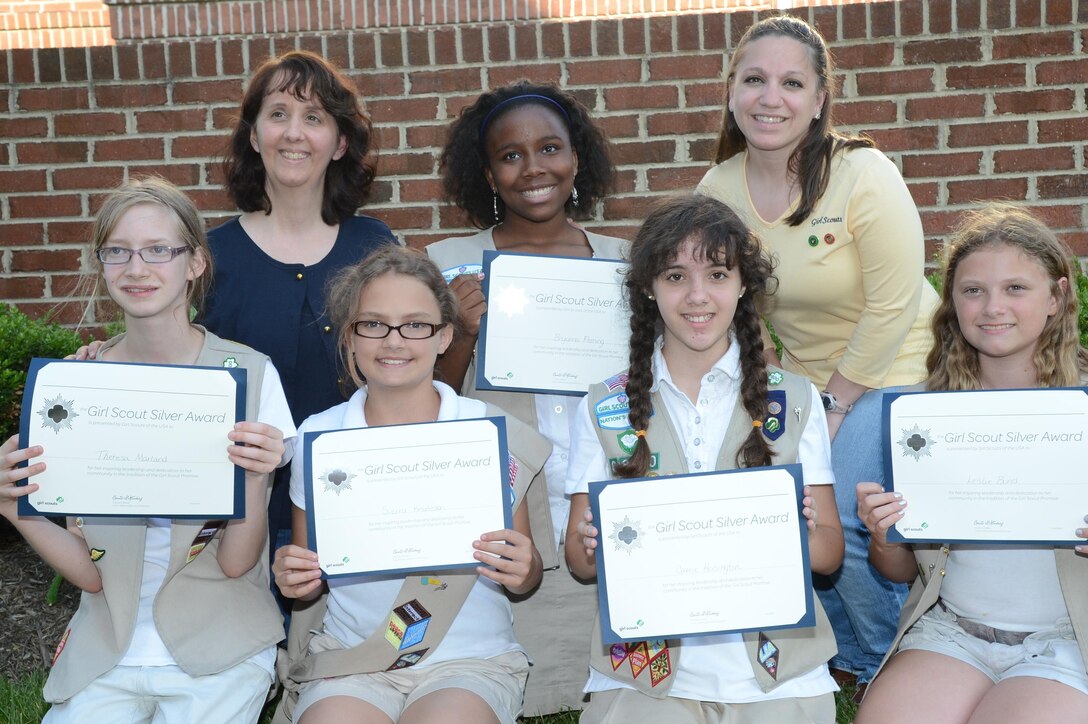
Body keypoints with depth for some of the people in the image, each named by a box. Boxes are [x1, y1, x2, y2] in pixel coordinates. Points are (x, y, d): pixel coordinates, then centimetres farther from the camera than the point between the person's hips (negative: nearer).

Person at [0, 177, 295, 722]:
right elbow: (90, 574, -3)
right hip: (104, 649, 2)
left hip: (218, 654, -1)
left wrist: (255, 477, -26)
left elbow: (235, 563, -9)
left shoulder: (249, 374, -10)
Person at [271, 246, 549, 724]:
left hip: (470, 658, 0)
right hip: (347, 661, 1)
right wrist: (295, 582, -9)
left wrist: (521, 572, -14)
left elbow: (526, 578, 8)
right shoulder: (318, 436, 3)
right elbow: (307, 581, 13)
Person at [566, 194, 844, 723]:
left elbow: (831, 554, 6)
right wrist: (595, 545, -15)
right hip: (642, 672, -1)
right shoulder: (604, 409, 4)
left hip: (776, 667, 1)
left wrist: (803, 533, -16)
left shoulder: (794, 401, 5)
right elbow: (579, 561, 6)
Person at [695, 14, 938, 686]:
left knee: (840, 519, -17)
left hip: (890, 372, -5)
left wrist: (834, 404, -15)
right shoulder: (718, 189, -5)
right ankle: (847, 653, 24)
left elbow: (892, 309, -19)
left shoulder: (863, 176, -20)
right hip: (804, 376, 5)